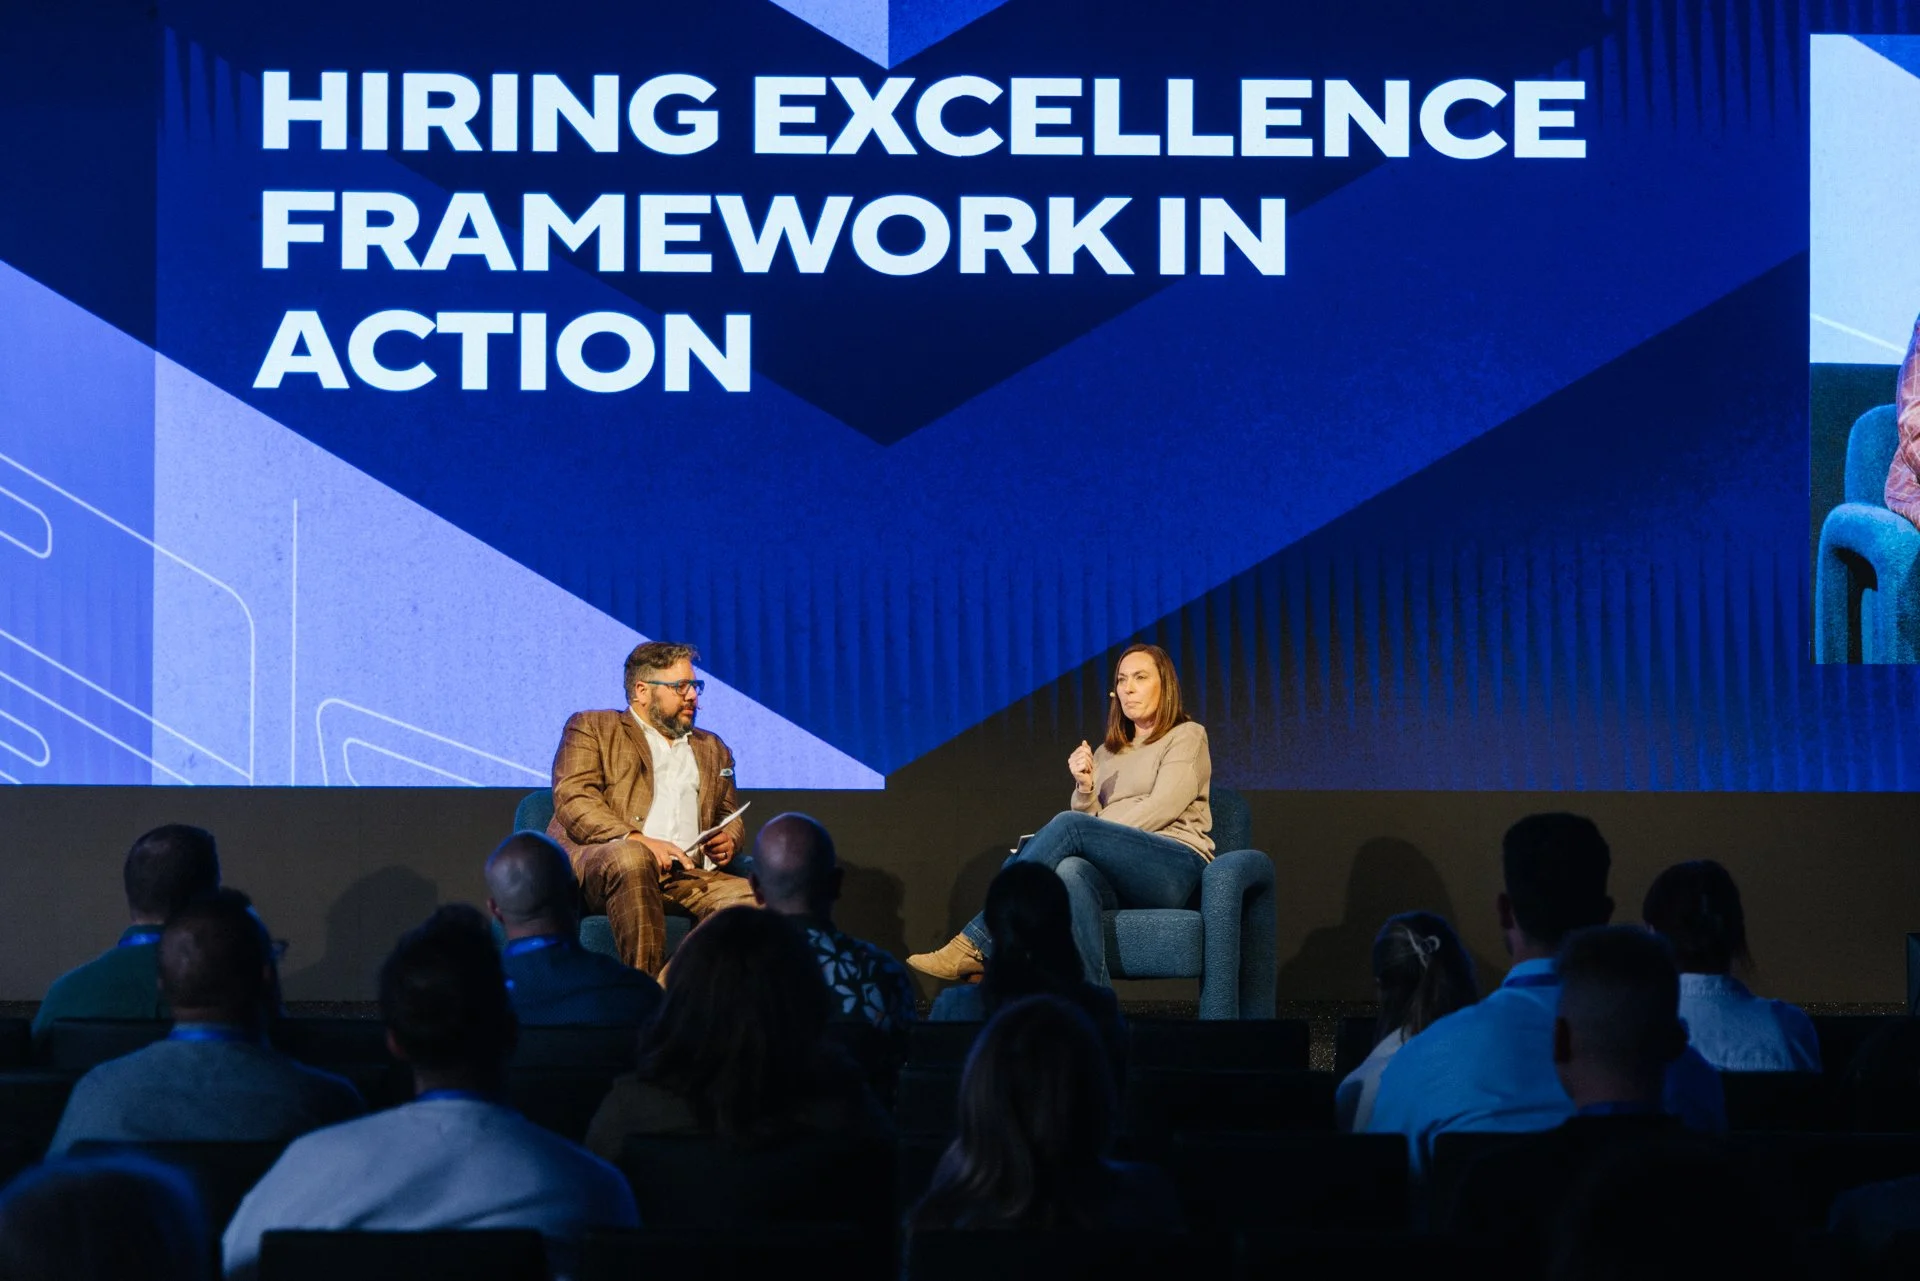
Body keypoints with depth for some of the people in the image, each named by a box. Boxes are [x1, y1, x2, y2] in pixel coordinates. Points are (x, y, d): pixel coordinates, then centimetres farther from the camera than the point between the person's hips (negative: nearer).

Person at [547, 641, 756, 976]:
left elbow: (730, 816, 35)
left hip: (687, 875, 4)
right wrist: (636, 840, -18)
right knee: (632, 858, -40)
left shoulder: (712, 749, 31)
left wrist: (729, 841, 7)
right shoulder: (590, 728, 14)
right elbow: (573, 800, -1)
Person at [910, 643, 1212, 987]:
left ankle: (975, 945, -36)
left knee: (1069, 825, -30)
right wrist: (1085, 787, -2)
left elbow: (1162, 807, -5)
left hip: (1176, 868, -4)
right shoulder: (1107, 753, 29)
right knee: (1073, 872, -36)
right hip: (1121, 877, 4)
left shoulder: (1187, 736, 11)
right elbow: (1090, 822, 17)